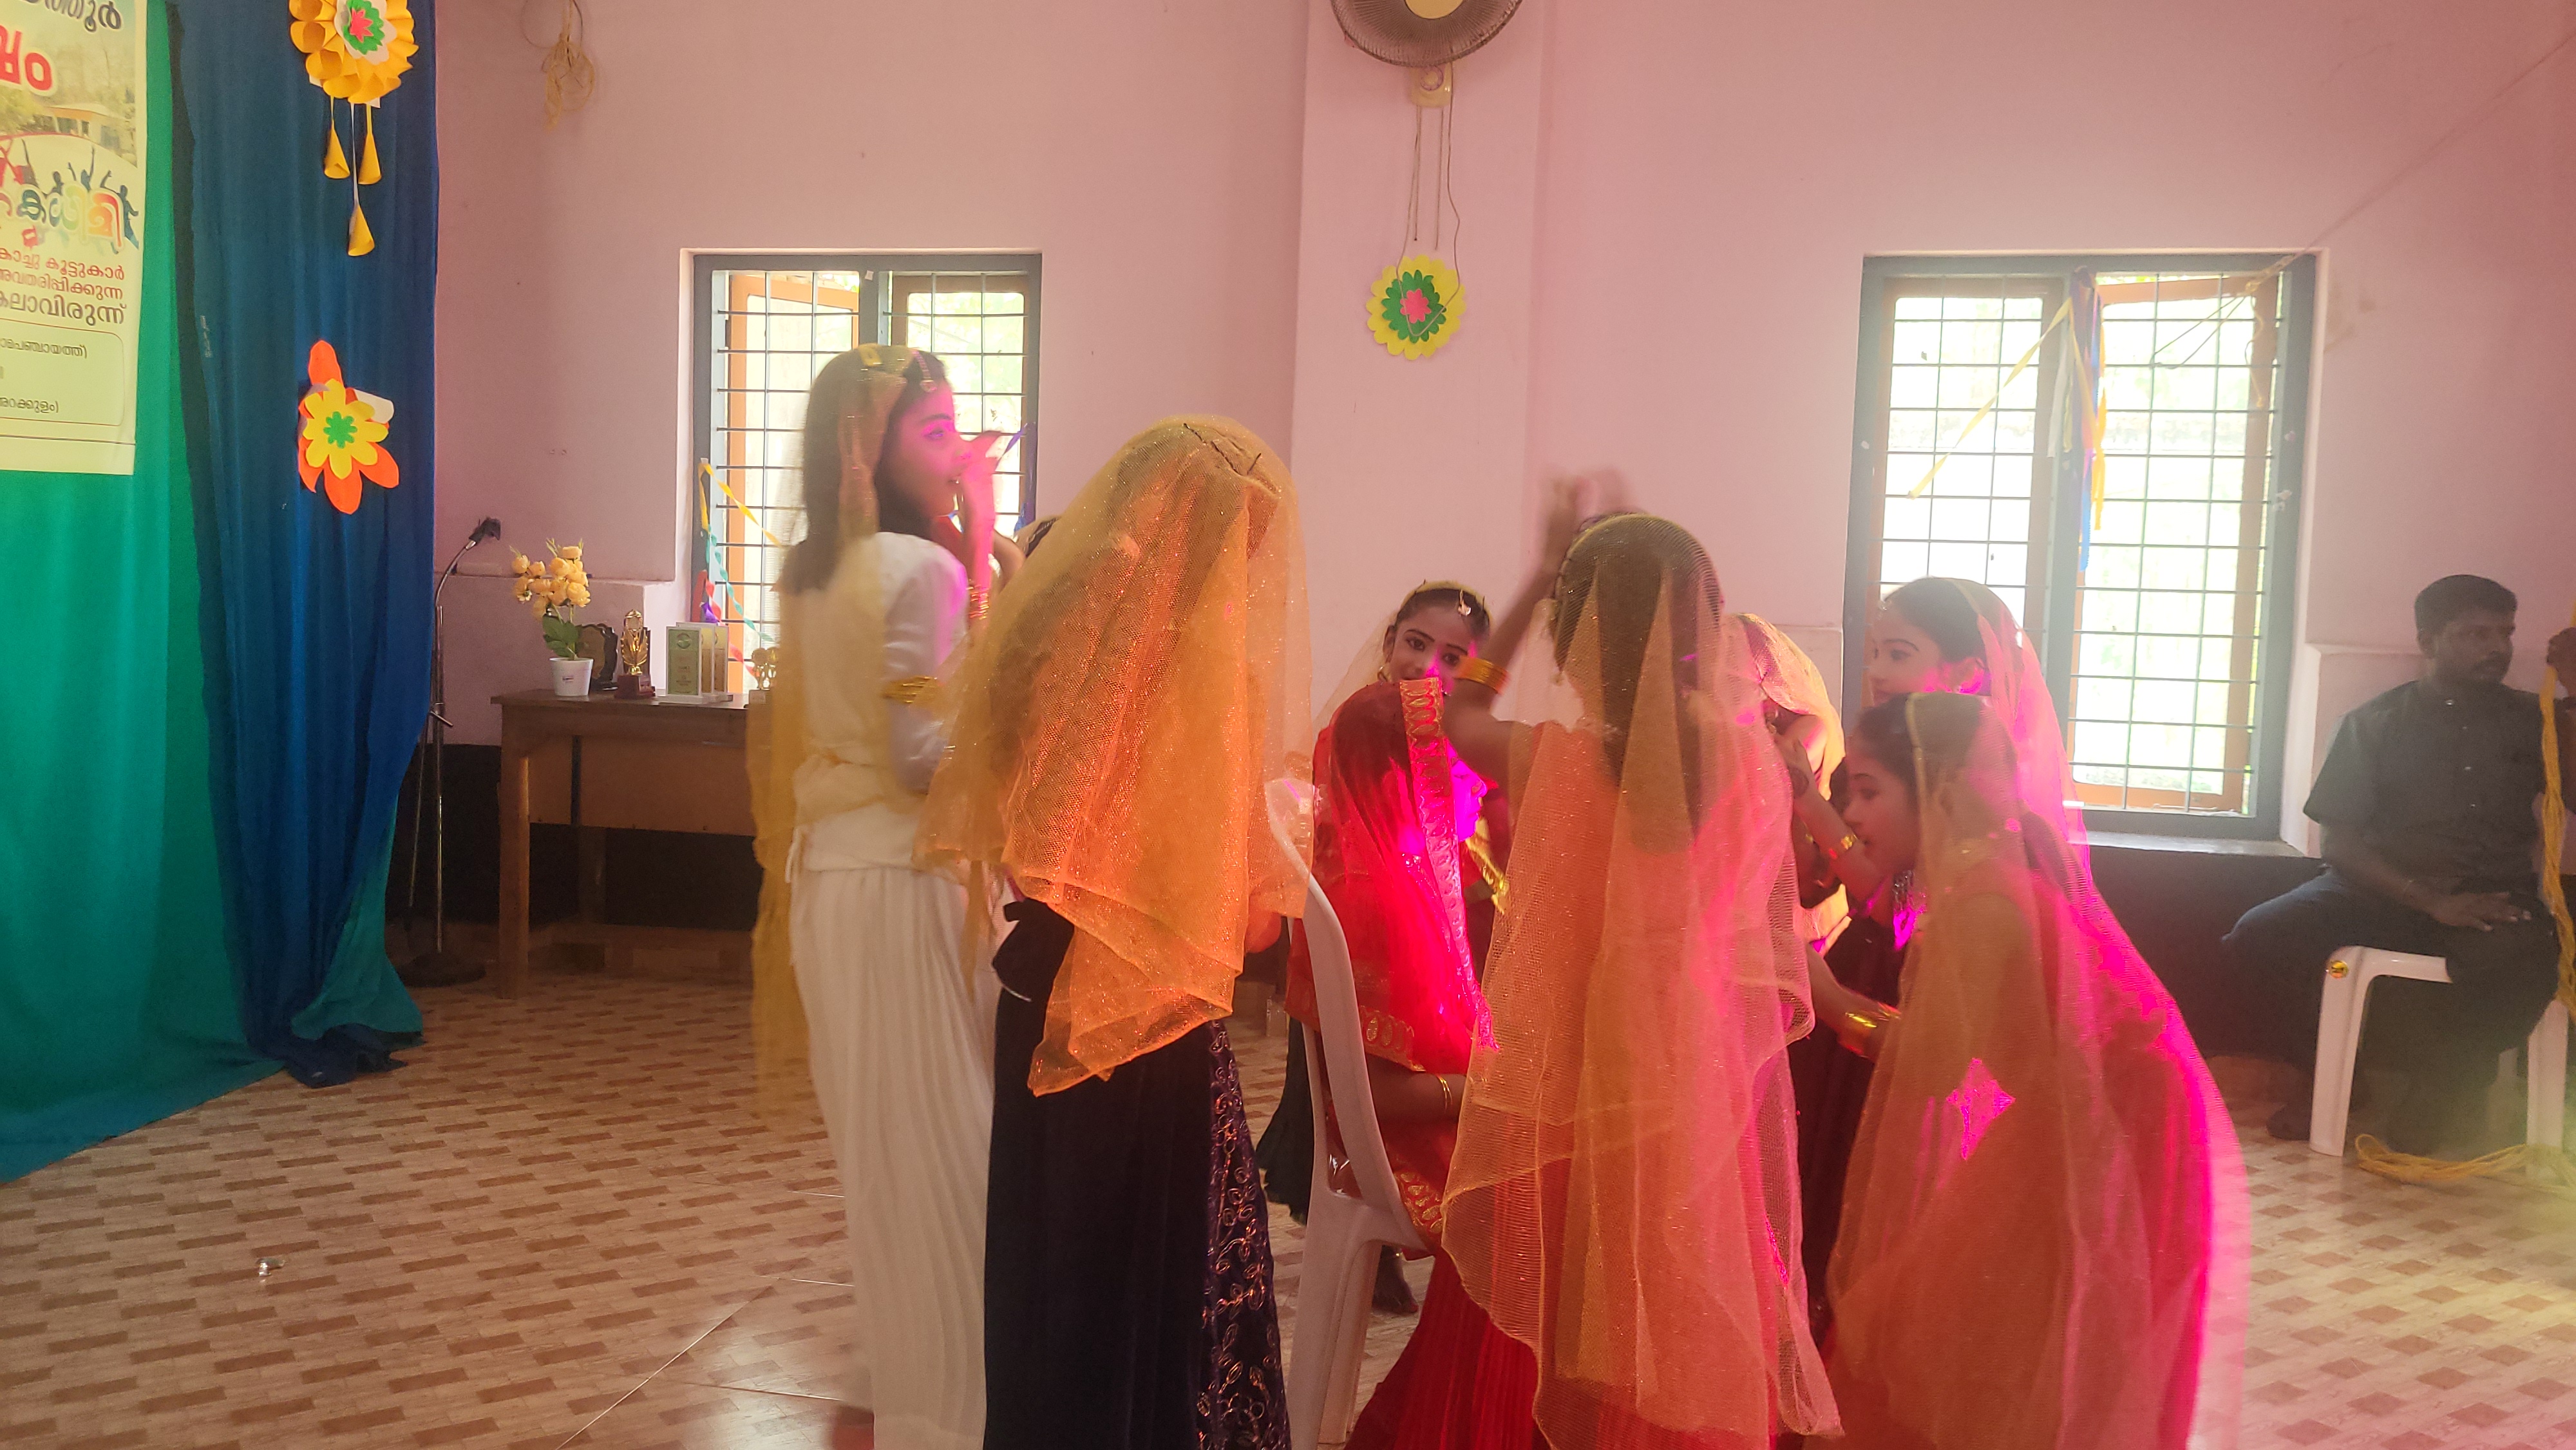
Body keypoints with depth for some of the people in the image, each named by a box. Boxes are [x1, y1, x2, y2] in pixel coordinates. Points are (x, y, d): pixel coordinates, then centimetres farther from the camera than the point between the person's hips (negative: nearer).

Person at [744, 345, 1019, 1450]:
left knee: (882, 1141, 18)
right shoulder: (921, 566, -15)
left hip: (835, 866, 9)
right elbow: (926, 753, -19)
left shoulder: (813, 570, 13)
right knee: (935, 1144, 0)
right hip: (905, 875, -9)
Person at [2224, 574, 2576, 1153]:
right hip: (2383, 891, 0)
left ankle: (2444, 1089, -11)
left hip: (2492, 898, 0)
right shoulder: (2375, 722, 9)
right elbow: (2342, 845, 1)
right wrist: (2431, 900, -16)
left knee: (2529, 955, -37)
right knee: (2260, 936, -28)